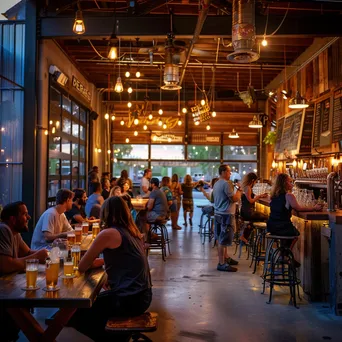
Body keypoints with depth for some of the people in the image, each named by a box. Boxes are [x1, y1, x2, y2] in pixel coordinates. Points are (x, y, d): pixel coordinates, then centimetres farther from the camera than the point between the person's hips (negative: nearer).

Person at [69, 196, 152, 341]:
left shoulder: (108, 233, -13)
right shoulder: (132, 231, 10)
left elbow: (81, 268, -6)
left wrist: (90, 261, 14)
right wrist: (98, 261, 21)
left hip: (129, 299, -8)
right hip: (142, 295, 8)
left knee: (75, 313, 8)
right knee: (93, 302, 28)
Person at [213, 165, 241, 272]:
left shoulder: (216, 184, 15)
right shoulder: (226, 184, -18)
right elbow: (234, 199, -18)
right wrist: (239, 191, -1)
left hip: (219, 213, 11)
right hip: (226, 214, -11)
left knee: (222, 238, 20)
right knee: (223, 240, -7)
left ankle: (226, 257, 33)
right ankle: (221, 264, -3)